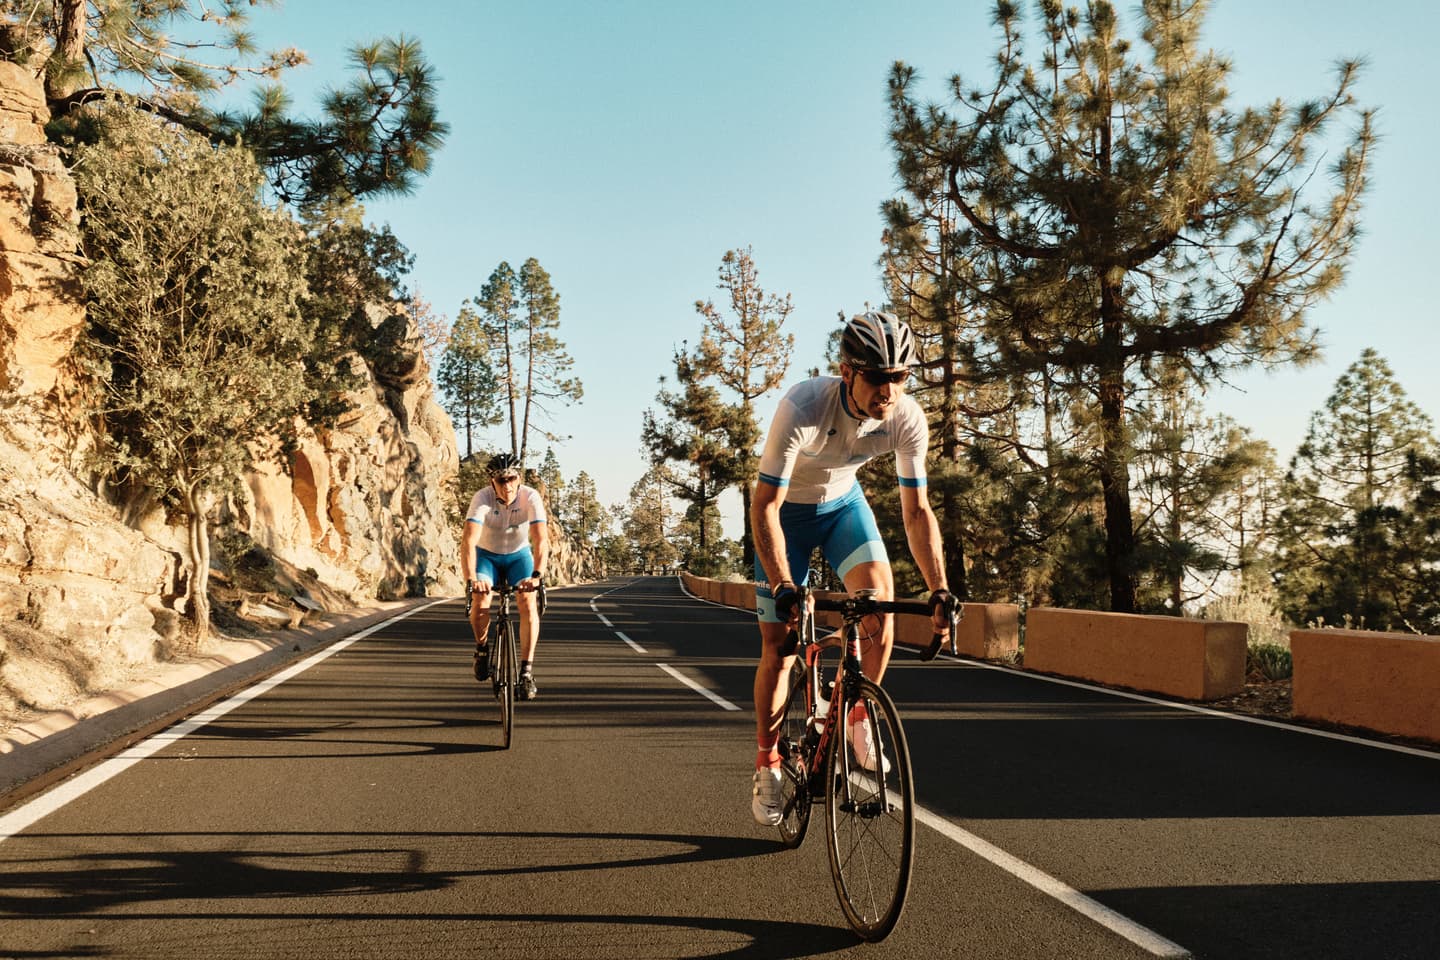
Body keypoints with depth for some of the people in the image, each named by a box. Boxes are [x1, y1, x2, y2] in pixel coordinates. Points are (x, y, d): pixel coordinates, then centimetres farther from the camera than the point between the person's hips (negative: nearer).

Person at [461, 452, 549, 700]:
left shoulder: (531, 497, -26)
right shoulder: (482, 498, -29)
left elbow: (541, 540, -35)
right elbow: (468, 541, -39)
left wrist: (537, 575, -52)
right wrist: (470, 579, -53)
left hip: (519, 554, 0)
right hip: (487, 554, 0)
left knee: (528, 601, -24)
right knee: (480, 598, -27)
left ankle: (527, 670, -16)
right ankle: (482, 647, 3)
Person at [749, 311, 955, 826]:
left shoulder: (908, 420, -25)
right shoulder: (802, 408, -37)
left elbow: (917, 512, -17)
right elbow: (764, 507, -34)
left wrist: (939, 591, -26)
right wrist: (783, 587, -44)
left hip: (843, 502, 3)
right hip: (788, 509, -3)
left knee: (880, 592, -24)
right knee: (778, 647, -3)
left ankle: (857, 716, 0)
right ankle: (767, 765, 17)